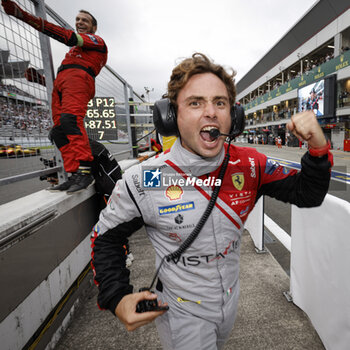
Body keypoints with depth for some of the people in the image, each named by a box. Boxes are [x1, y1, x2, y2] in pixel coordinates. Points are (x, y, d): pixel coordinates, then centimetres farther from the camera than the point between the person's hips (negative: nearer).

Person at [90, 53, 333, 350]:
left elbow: (306, 195, -9)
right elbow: (106, 237, -11)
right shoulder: (143, 180, -26)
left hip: (231, 299, 5)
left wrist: (318, 149, -27)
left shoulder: (250, 164, -16)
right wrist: (117, 298, -22)